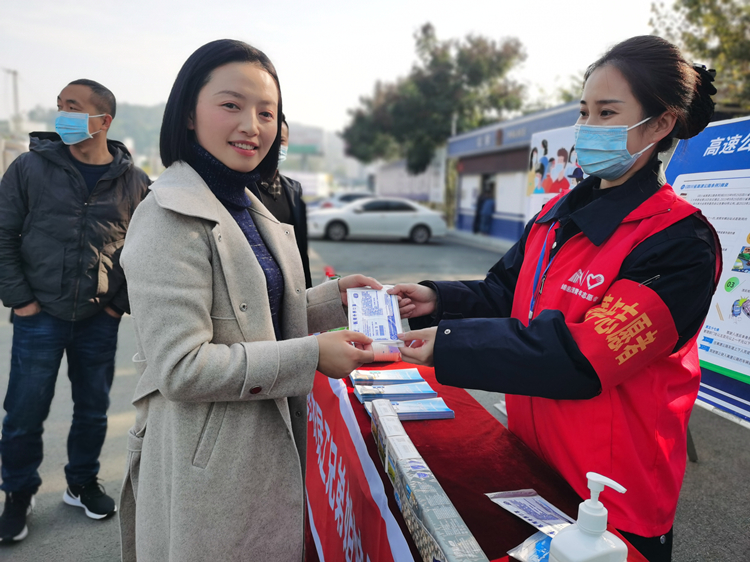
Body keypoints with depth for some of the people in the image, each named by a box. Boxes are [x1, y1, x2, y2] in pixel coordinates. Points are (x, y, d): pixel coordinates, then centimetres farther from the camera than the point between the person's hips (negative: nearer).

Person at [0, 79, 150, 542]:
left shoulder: (134, 182, -1)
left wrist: (123, 302, 0)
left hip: (100, 320, 1)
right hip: (40, 315, -1)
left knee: (93, 410, 13)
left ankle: (83, 483, 35)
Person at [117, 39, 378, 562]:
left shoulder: (249, 208, 9)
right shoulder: (169, 220, -19)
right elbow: (181, 367, -24)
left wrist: (335, 297, 0)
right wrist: (312, 356, -23)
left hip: (272, 446, 9)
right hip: (208, 466, -8)